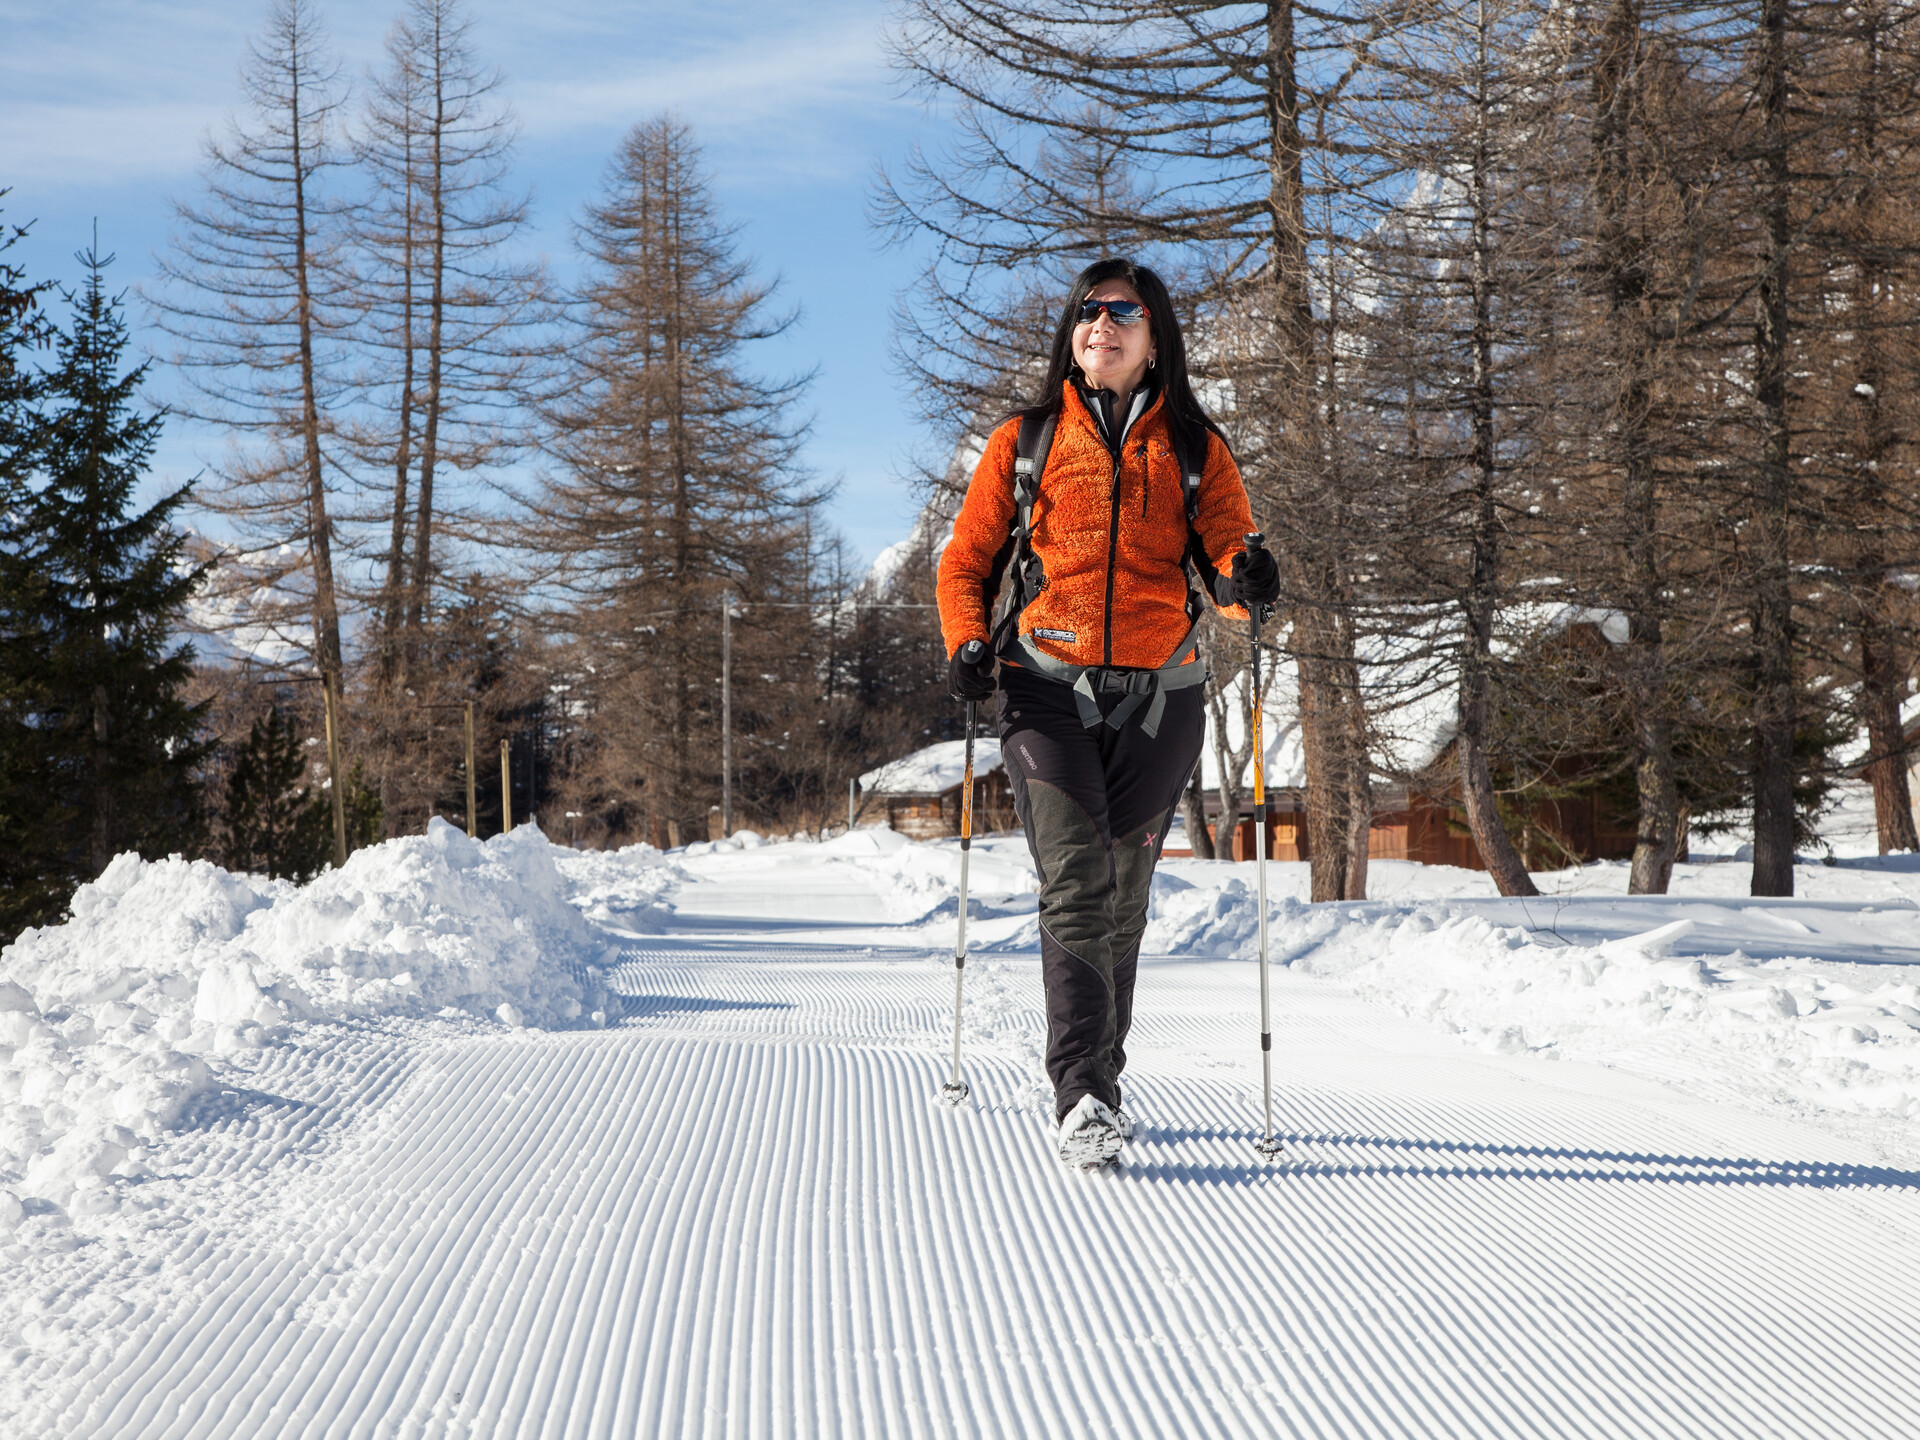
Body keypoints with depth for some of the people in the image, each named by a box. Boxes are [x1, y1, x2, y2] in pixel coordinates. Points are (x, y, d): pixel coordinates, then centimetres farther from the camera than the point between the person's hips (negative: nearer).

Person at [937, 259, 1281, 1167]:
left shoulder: (1195, 451, 13)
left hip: (1158, 698, 1)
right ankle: (1082, 1099, -20)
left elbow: (1226, 555, 3)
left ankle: (1097, 1080, 23)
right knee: (1076, 886, -17)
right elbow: (966, 563, 14)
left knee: (1121, 898, 7)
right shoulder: (1023, 443, 13)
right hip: (1047, 692, -1)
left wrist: (1242, 580, -22)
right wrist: (967, 644, -5)